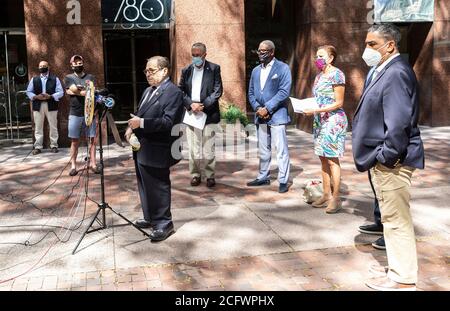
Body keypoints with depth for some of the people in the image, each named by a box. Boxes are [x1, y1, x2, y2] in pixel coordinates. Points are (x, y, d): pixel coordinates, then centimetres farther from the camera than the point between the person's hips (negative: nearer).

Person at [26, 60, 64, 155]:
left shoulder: (55, 79, 4)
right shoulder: (34, 79, 10)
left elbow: (60, 92, -1)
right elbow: (28, 91, 10)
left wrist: (50, 96, -16)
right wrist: (36, 96, -10)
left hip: (51, 106, -1)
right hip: (38, 106, 1)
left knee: (53, 127, 4)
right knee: (38, 127, 3)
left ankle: (54, 145, 13)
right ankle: (38, 147, 8)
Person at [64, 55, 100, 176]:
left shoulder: (90, 77, 10)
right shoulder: (68, 78, 7)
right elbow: (74, 89, -11)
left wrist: (77, 90, -13)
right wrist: (85, 90, -8)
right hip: (75, 114, -1)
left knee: (92, 139, 2)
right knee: (75, 141, 3)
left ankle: (92, 163, 9)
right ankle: (73, 165, 8)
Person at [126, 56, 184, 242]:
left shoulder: (174, 93, -13)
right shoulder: (148, 91, 16)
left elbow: (168, 122, -23)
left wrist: (142, 123, -26)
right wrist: (132, 128, 4)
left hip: (156, 151, -9)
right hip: (142, 149, 9)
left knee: (158, 188, 1)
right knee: (145, 186, 18)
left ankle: (163, 223, 15)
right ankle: (150, 218, 33)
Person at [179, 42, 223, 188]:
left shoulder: (214, 69, 2)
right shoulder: (186, 70, 11)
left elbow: (218, 91, -4)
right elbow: (181, 91, 6)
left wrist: (203, 105, -13)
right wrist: (191, 104, -11)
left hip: (208, 113, -2)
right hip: (191, 113, 3)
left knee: (209, 148, 1)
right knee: (193, 147, 4)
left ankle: (210, 175, 12)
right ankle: (195, 174, 15)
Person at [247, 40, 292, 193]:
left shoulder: (282, 68, -4)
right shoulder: (256, 70, 15)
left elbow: (284, 91, -13)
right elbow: (251, 92, 14)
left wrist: (267, 108, -16)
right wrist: (257, 108, -5)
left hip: (277, 115, -6)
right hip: (260, 115, 6)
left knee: (281, 150, -5)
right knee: (263, 150, 14)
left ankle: (283, 181, 2)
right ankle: (263, 177, 25)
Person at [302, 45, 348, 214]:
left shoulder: (336, 74, -10)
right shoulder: (319, 75, 14)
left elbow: (339, 103, -14)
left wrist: (316, 110, -19)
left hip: (333, 121, -8)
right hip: (320, 121, 8)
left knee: (332, 160, -7)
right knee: (323, 158, 10)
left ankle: (336, 198, 0)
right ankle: (326, 195, 17)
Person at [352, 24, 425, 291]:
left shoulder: (396, 73, -18)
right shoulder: (384, 71, 13)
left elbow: (399, 123, -26)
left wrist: (385, 156, -19)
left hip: (391, 161, -10)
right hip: (383, 160, 10)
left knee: (397, 219, 0)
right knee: (392, 218, 19)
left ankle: (403, 279, 12)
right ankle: (398, 268, 33)